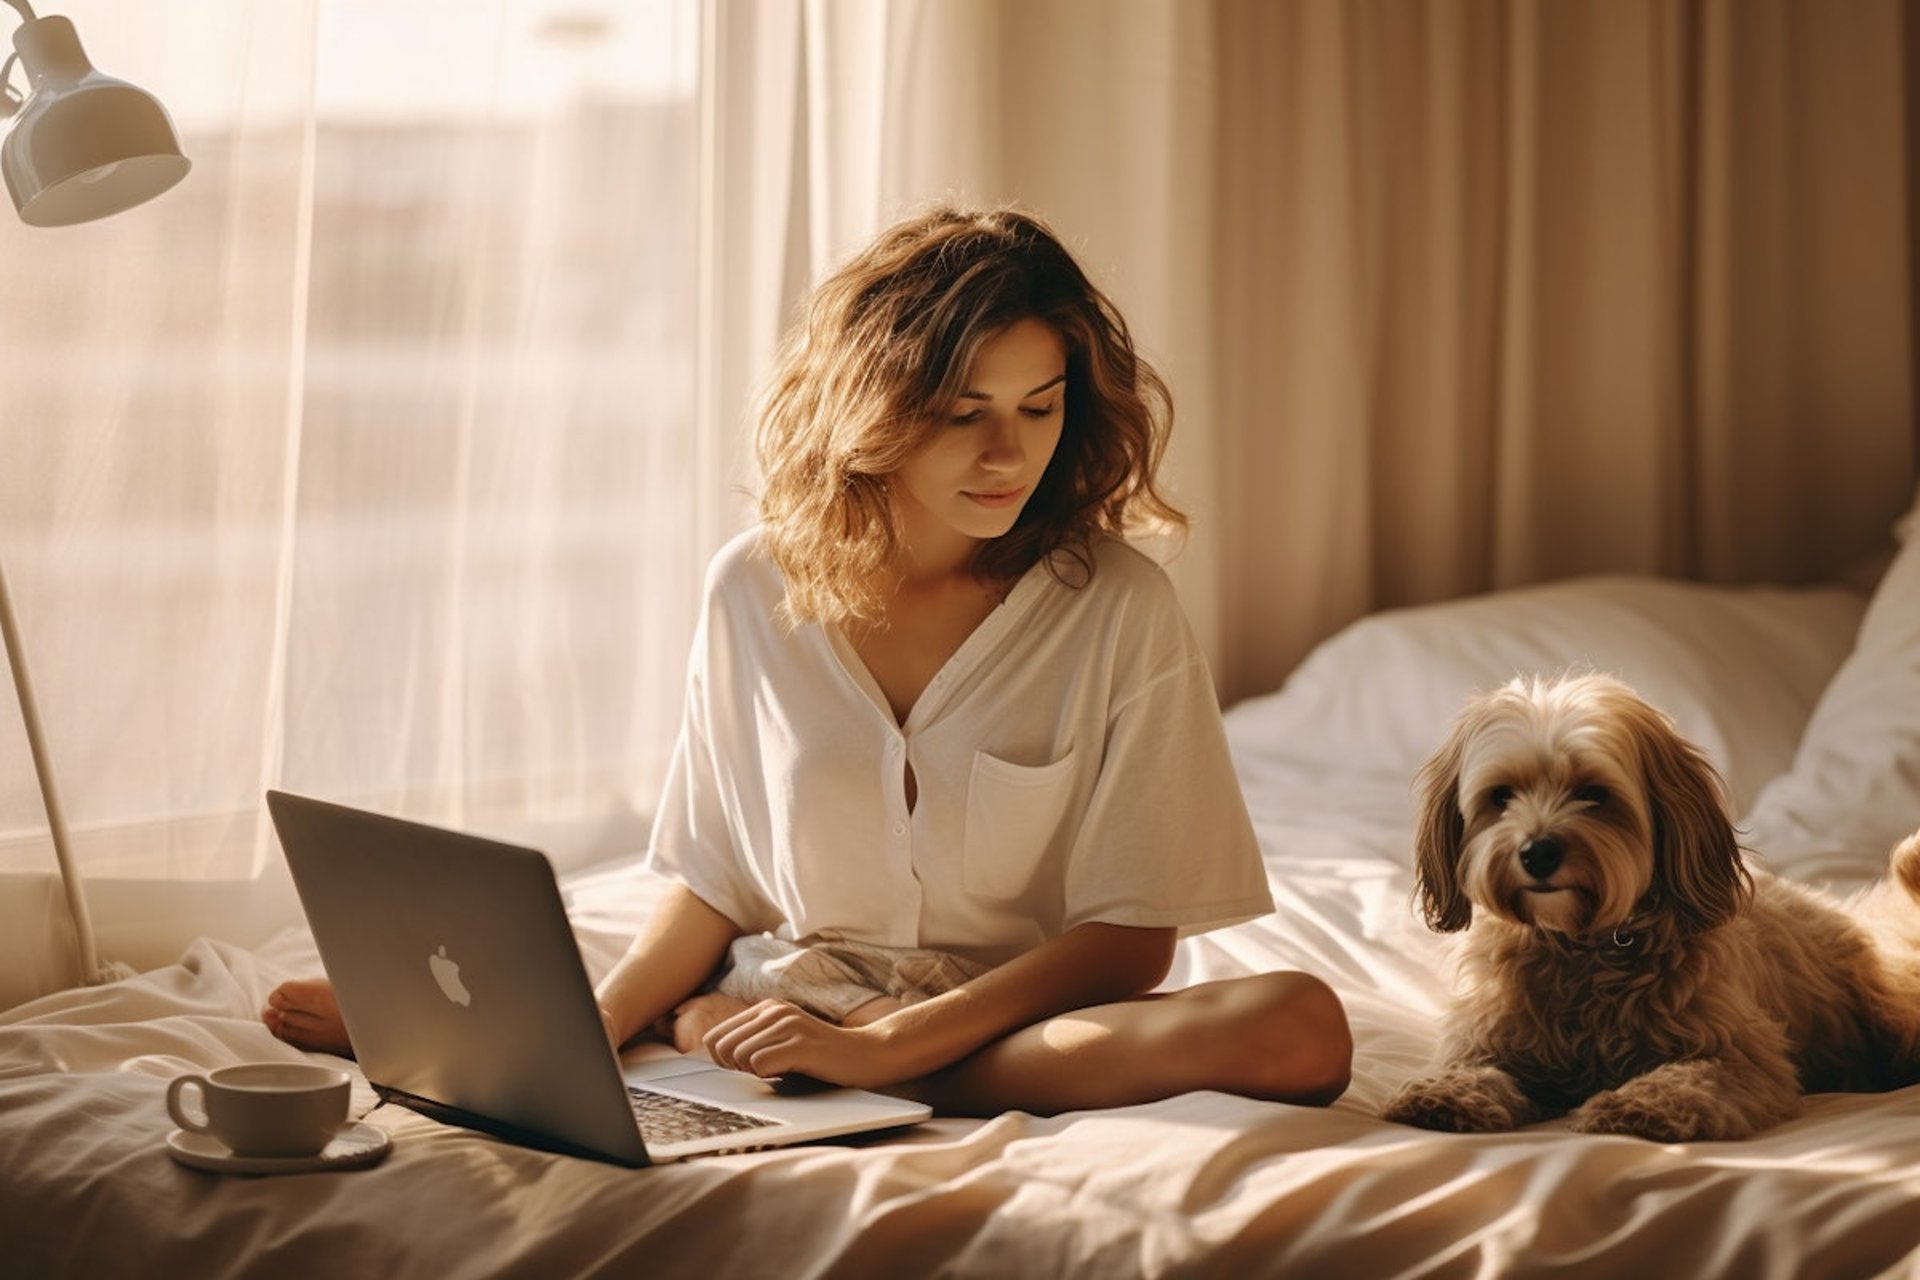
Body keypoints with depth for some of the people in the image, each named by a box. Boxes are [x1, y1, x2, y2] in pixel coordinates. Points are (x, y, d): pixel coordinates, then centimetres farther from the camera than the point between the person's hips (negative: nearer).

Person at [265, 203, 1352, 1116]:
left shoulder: (1119, 610, -8)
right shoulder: (757, 591, 1)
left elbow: (1130, 939, -9)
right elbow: (717, 879, 7)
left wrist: (884, 1046, -21)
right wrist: (596, 1027, -12)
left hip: (1025, 1026, 0)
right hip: (786, 1005, 1)